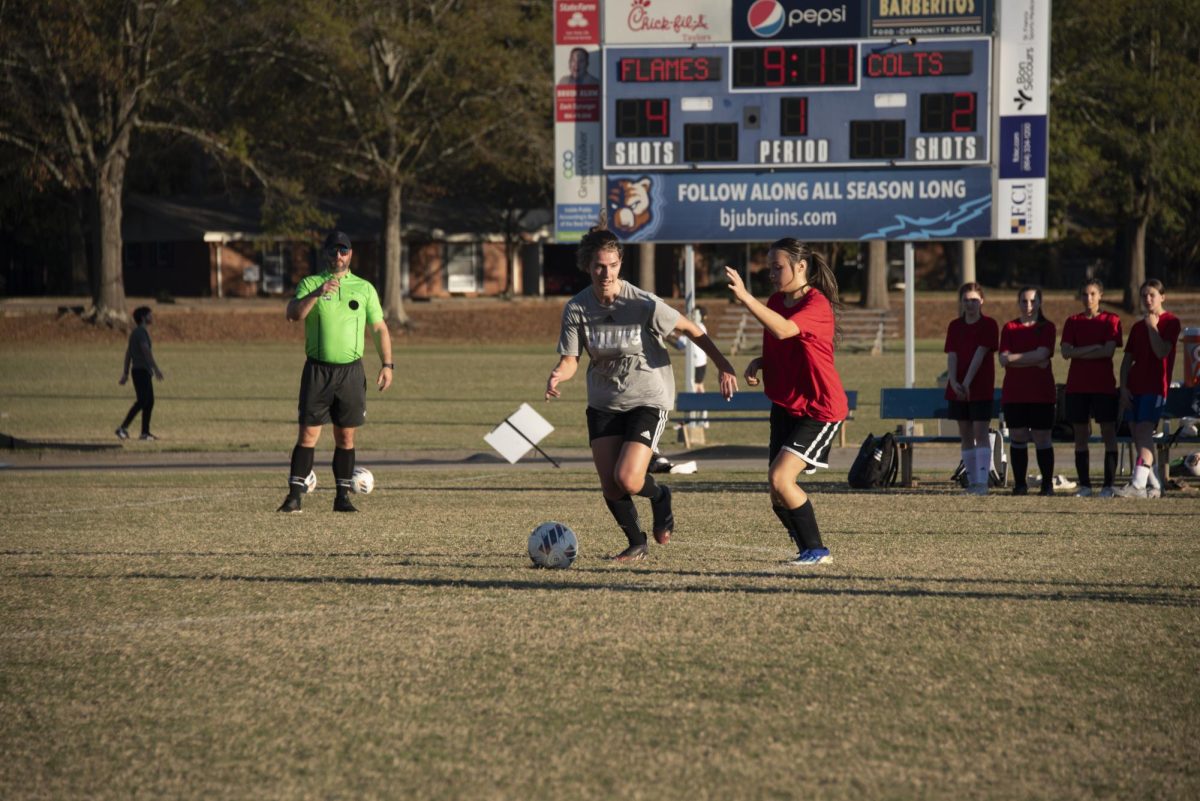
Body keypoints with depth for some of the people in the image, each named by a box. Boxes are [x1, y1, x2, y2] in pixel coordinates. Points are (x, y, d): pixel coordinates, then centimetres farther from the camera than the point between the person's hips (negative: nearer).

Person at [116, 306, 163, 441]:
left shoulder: (136, 332, 18)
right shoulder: (140, 332, -12)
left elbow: (128, 353, 21)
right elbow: (146, 351, -22)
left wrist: (125, 373, 22)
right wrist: (156, 368, -26)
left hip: (144, 372, 10)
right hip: (141, 371, -10)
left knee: (149, 402, 9)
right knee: (142, 401, -14)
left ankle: (145, 432, 8)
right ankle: (123, 428, -18)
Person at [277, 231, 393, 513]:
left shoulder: (364, 288, 9)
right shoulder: (310, 284, 3)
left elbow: (379, 328, 12)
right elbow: (293, 314, -13)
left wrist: (387, 364, 2)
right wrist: (317, 293, -27)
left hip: (350, 371, 2)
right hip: (317, 370, -2)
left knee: (346, 437, 5)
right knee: (308, 434, -6)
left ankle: (343, 497, 10)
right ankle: (294, 495, -6)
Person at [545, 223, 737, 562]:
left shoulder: (644, 304, -19)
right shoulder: (577, 308, -9)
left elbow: (689, 329, -8)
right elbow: (570, 359, -5)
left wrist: (723, 366, -9)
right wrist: (557, 376, -29)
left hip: (648, 398, -4)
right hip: (604, 403, 4)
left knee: (627, 480, -18)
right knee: (609, 485, 0)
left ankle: (659, 496, 18)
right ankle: (636, 544, 26)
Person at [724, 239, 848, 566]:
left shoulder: (817, 305, -19)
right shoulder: (776, 302, 7)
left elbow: (783, 330, -39)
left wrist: (744, 296, -45)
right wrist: (758, 364, -1)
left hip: (819, 409, -9)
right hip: (785, 406, 9)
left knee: (780, 478, -19)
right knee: (779, 492, 6)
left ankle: (815, 549, -7)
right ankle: (809, 549, 24)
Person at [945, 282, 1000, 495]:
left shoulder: (988, 325, -3)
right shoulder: (955, 326, 9)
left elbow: (980, 354, -11)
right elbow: (951, 356, 2)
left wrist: (967, 382, -19)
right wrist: (953, 382, -14)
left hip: (980, 388, -5)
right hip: (957, 388, 5)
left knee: (980, 433, -9)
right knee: (965, 435, 6)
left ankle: (982, 482, -14)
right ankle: (972, 482, 10)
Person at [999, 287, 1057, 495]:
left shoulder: (1047, 328, 3)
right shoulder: (1009, 328, 8)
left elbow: (1041, 354, -12)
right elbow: (1003, 359, -3)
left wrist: (1014, 357, -9)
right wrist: (1033, 361, -11)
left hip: (1041, 392, -2)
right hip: (1014, 392, 2)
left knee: (1042, 438, -1)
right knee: (1017, 437, 1)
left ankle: (1047, 484, 5)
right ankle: (1020, 484, 7)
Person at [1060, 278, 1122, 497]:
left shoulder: (1111, 320, 2)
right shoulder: (1073, 321, 10)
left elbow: (1109, 351, -11)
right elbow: (1066, 352, -2)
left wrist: (1079, 352, -7)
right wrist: (1093, 348, -12)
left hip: (1103, 385, -3)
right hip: (1077, 386, 3)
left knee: (1108, 434, -4)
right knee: (1080, 435, 3)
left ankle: (1108, 485, -2)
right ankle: (1084, 485, 8)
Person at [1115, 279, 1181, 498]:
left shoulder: (1170, 322, -2)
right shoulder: (1138, 327, 17)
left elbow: (1162, 352, -15)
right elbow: (1127, 360, 14)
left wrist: (1153, 327, -12)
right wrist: (1124, 388, 4)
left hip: (1155, 387, -7)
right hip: (1134, 387, 7)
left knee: (1144, 433, -18)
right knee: (1137, 436, 4)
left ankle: (1139, 485, -27)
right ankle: (1155, 485, 11)